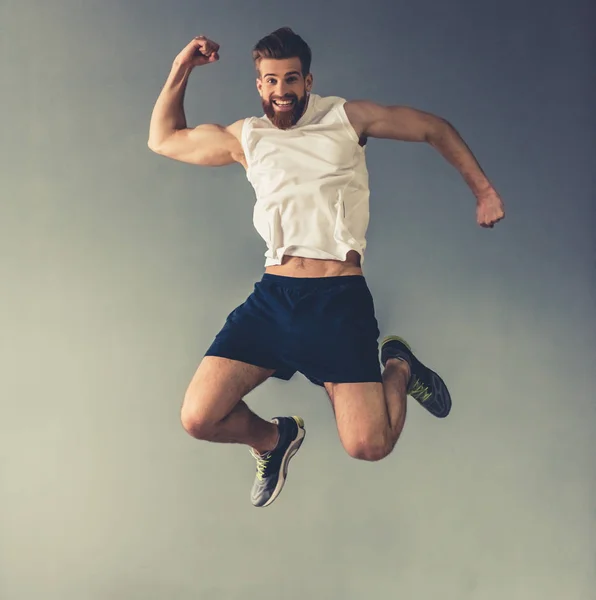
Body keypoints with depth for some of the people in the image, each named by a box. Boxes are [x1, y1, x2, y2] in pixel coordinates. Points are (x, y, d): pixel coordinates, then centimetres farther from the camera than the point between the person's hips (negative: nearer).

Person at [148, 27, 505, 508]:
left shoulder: (347, 118, 8)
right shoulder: (244, 138, 15)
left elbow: (435, 129, 16)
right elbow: (163, 139, 25)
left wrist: (483, 191, 14)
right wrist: (181, 71, 14)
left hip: (340, 298, -3)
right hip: (273, 295, 3)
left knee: (369, 445, -14)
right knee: (199, 419, -11)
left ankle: (399, 368, 21)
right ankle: (274, 439, 24)